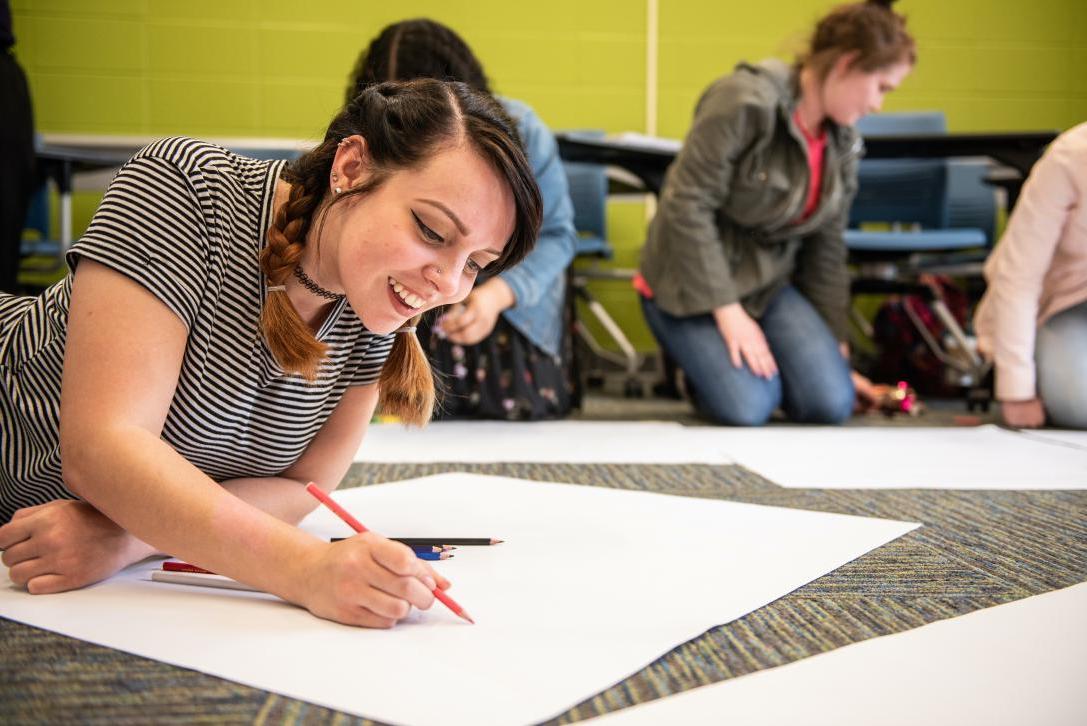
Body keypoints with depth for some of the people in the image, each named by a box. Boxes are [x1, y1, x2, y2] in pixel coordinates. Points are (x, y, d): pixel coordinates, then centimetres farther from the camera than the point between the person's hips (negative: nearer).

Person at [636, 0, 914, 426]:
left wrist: (835, 346, 8)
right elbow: (687, 205, -23)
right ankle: (708, 363, 9)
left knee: (831, 402, -15)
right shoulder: (746, 102, -21)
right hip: (690, 285, -6)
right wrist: (728, 311, -23)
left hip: (770, 284, 6)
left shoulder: (843, 143, 3)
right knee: (747, 408, -24)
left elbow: (826, 250, 9)